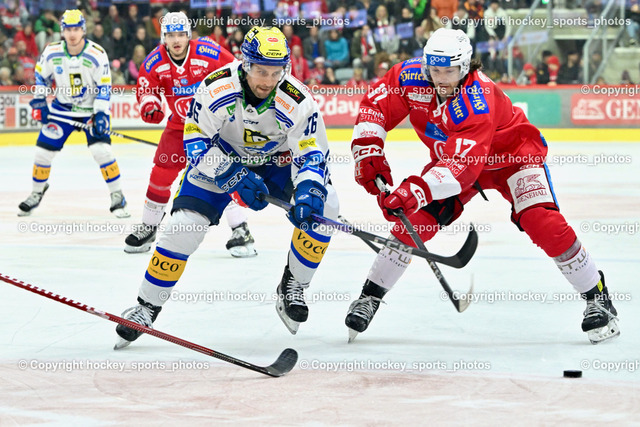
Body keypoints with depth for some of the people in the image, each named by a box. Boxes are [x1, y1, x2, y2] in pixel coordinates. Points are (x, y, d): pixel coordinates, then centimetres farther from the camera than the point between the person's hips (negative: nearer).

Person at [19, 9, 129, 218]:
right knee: (43, 150, 0)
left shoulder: (97, 55, -19)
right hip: (61, 108, 3)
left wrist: (101, 114, -20)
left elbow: (104, 88, -14)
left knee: (101, 150, -19)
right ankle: (37, 192, 23)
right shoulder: (51, 52, -11)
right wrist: (39, 102, 1)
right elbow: (41, 76, 8)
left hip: (90, 108, -3)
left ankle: (117, 196, -6)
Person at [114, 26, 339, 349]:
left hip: (277, 159, 2)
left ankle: (292, 287, -2)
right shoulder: (216, 89, -29)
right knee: (185, 224, -18)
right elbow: (196, 143, -21)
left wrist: (308, 190, -43)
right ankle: (147, 306, -3)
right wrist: (235, 177, -31)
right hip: (222, 158, -2)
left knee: (323, 206, -20)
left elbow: (312, 154, -22)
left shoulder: (298, 101, -27)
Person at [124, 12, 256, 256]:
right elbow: (145, 87, 2)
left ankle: (240, 231, -11)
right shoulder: (154, 62, -11)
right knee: (161, 173, 3)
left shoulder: (210, 54, -21)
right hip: (179, 124, 4)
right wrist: (150, 106, -18)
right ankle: (148, 228, 21)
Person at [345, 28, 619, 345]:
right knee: (415, 219, -9)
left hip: (513, 153, -5)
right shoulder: (411, 78, -22)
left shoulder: (478, 101, -39)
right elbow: (374, 106, -10)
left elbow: (462, 166, -47)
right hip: (451, 154, 5)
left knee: (542, 223, -23)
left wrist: (416, 190, -59)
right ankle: (371, 295, 7)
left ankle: (597, 297, -8)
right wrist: (368, 152, -25)